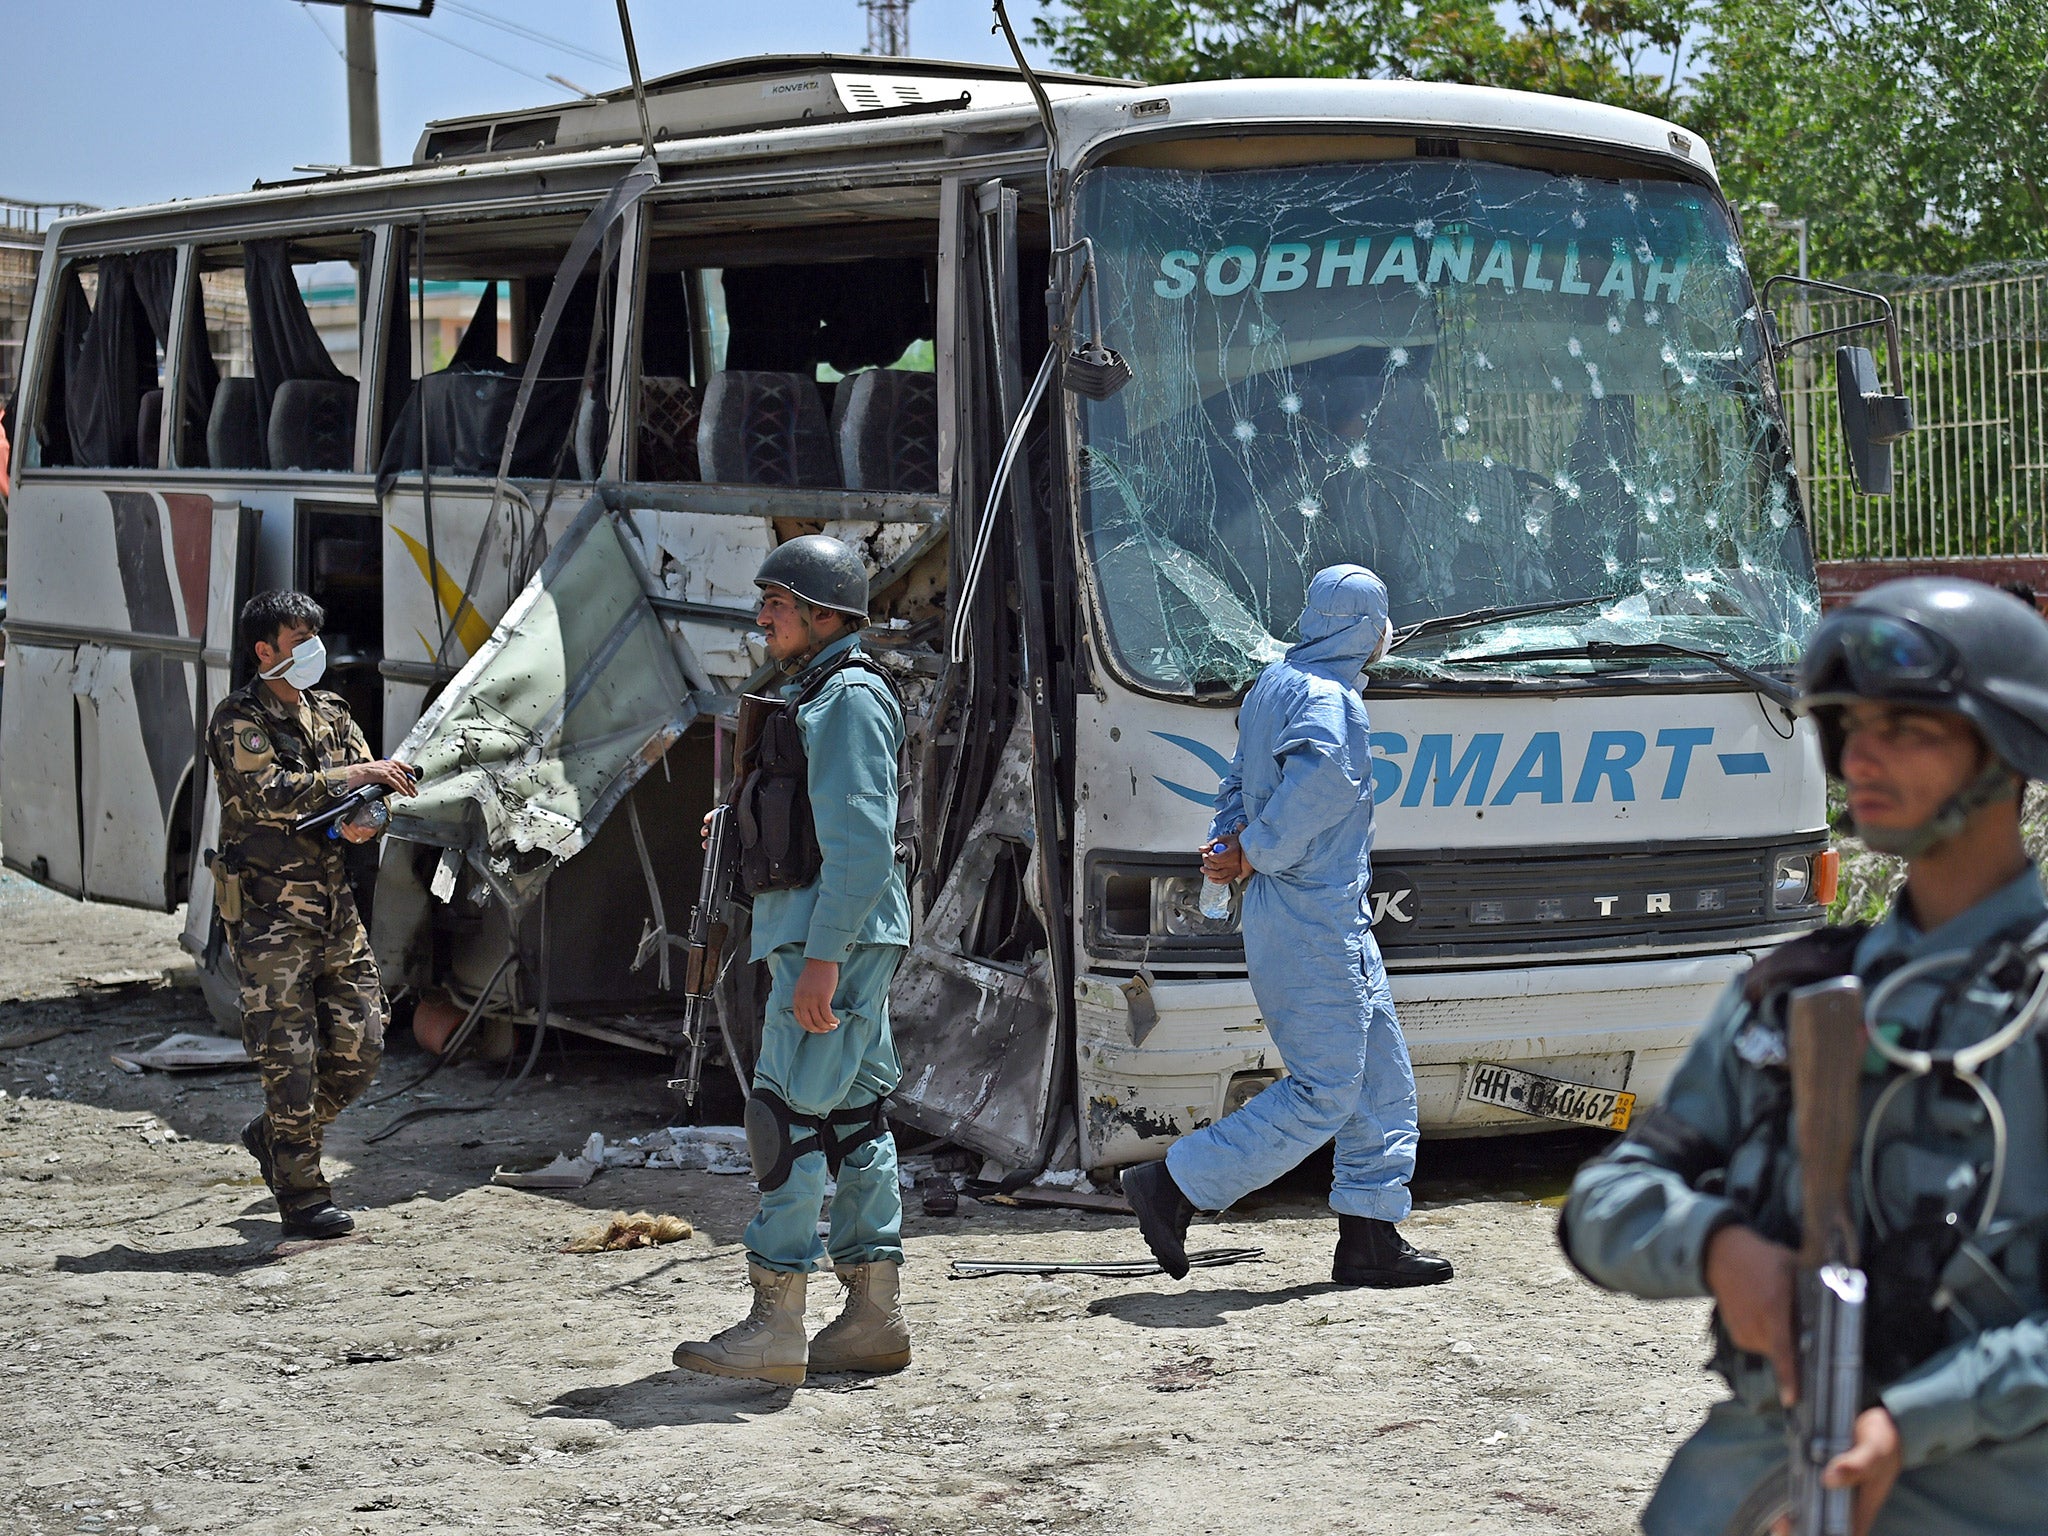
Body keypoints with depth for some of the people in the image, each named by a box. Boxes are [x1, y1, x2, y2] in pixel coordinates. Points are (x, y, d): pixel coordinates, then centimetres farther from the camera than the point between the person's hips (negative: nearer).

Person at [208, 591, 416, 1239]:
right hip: (268, 911, -7)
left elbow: (376, 790, 11)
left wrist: (367, 818, -12)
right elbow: (267, 795, -23)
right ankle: (302, 1195, 0)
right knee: (290, 1053, -6)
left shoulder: (331, 713, 14)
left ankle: (273, 1135, 27)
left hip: (334, 905, 7)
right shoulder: (238, 722, -7)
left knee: (359, 1046, 6)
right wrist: (351, 776, -22)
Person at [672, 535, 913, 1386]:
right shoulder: (819, 693, 19)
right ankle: (875, 1314, 13)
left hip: (835, 933, -11)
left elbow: (861, 842, -21)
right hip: (818, 935, 11)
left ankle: (775, 1323, -11)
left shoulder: (850, 698, -13)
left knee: (789, 1114, -11)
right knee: (853, 1115, 10)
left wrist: (822, 956, -25)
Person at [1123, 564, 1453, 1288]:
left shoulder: (1273, 684, 16)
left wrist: (1229, 842, 3)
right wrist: (1256, 854, -20)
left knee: (1383, 1078, 12)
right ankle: (1173, 1188, -2)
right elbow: (1318, 774, -33)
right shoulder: (1329, 699, -16)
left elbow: (1240, 784, 21)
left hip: (1330, 916, 10)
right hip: (1314, 916, -10)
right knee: (1323, 1092, -6)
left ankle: (1370, 1238, 13)